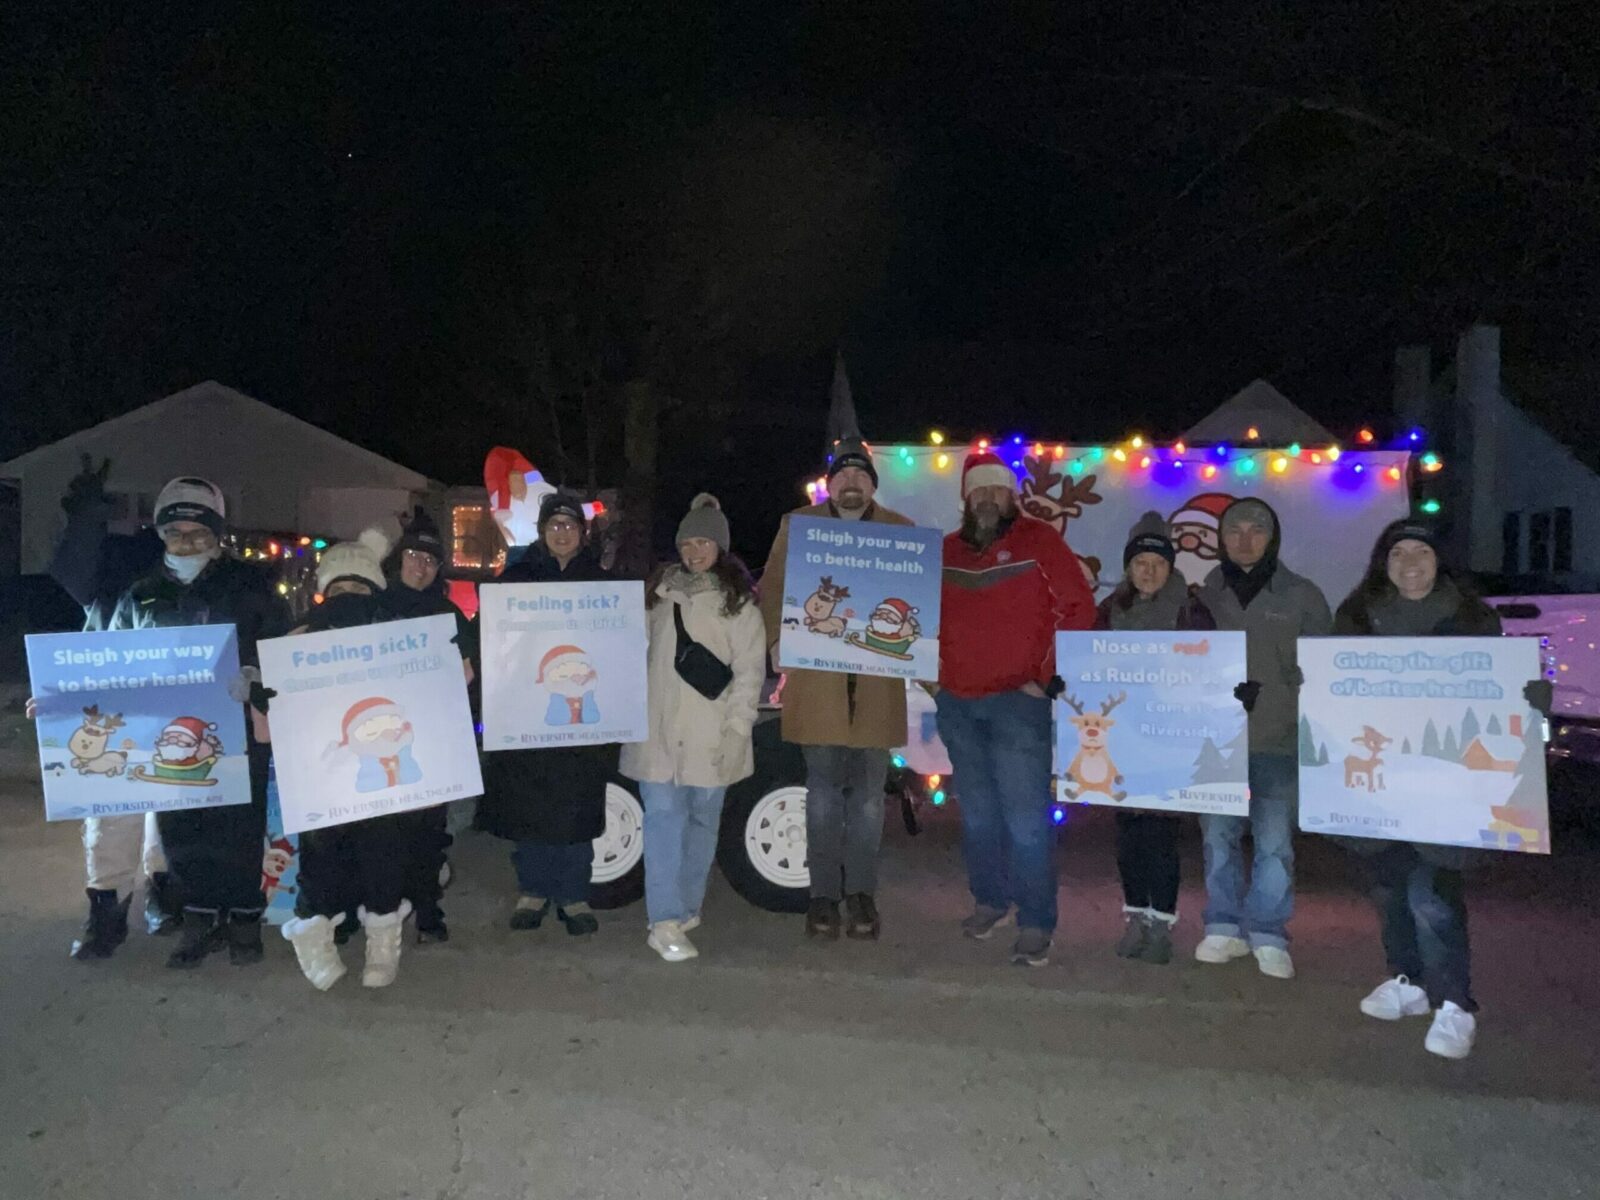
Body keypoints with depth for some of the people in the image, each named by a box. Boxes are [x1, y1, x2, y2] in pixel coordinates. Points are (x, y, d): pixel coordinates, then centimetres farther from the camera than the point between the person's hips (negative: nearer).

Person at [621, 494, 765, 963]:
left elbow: (750, 669, -4)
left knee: (702, 819, 8)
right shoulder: (658, 590, 12)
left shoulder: (738, 600, 1)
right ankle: (665, 922, -6)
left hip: (709, 733, -2)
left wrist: (738, 727, -11)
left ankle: (685, 907, 23)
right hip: (658, 728, 2)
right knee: (663, 818, -6)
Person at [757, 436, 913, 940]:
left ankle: (860, 893, 17)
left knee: (867, 793, 6)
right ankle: (823, 895, 14)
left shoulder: (901, 531, 9)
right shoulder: (797, 524, 8)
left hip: (876, 682, 1)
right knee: (823, 790, 6)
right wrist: (778, 643, -3)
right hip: (816, 677, 0)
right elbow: (771, 589, 8)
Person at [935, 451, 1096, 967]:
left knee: (1026, 818, -7)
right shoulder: (948, 550, 11)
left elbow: (1079, 607, -6)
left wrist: (1050, 675, -8)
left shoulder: (1038, 540, -3)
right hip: (956, 702, 5)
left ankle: (1036, 924, 2)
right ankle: (990, 900, 29)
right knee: (977, 813, 14)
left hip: (1017, 699, -5)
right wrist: (937, 668, 9)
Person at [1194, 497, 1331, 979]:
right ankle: (1225, 927, 20)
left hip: (1277, 741, -2)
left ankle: (1268, 935, 11)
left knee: (1274, 841, -2)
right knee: (1218, 837, 7)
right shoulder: (1206, 596, 10)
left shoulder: (1302, 596, 6)